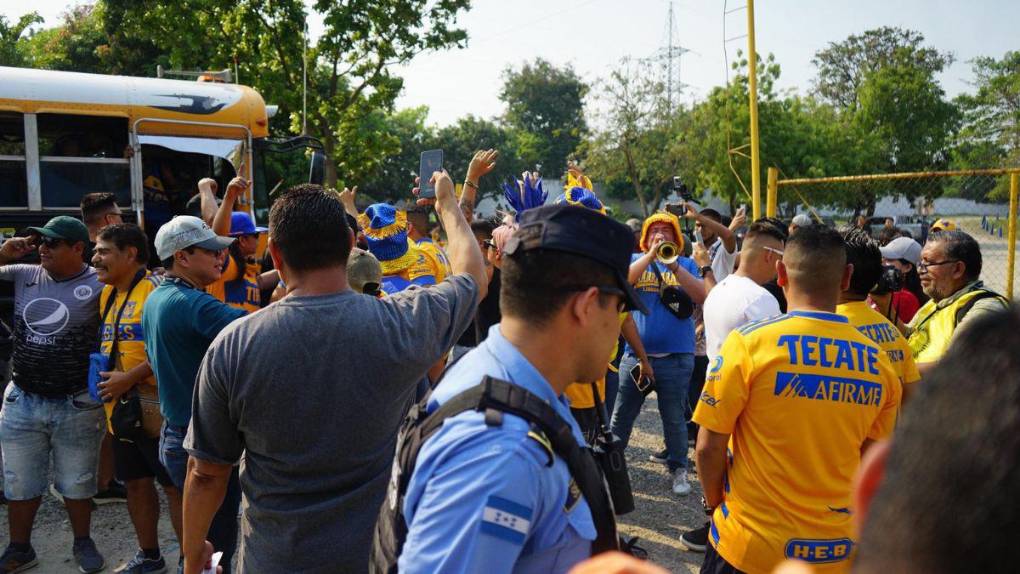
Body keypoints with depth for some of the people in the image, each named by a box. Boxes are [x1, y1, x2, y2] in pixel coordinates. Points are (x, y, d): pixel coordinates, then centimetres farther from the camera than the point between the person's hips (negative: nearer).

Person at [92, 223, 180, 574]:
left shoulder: (156, 289, -15)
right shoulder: (107, 294, 13)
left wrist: (130, 377, -21)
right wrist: (104, 380, 11)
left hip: (155, 409, -9)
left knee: (175, 487, 0)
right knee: (136, 483, 18)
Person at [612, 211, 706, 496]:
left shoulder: (686, 264, 6)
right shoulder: (635, 259, 8)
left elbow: (701, 296, -9)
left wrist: (674, 265, -18)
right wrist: (651, 255, -19)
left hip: (676, 356, -1)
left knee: (674, 418, 8)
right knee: (621, 415, 9)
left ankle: (679, 469, 23)